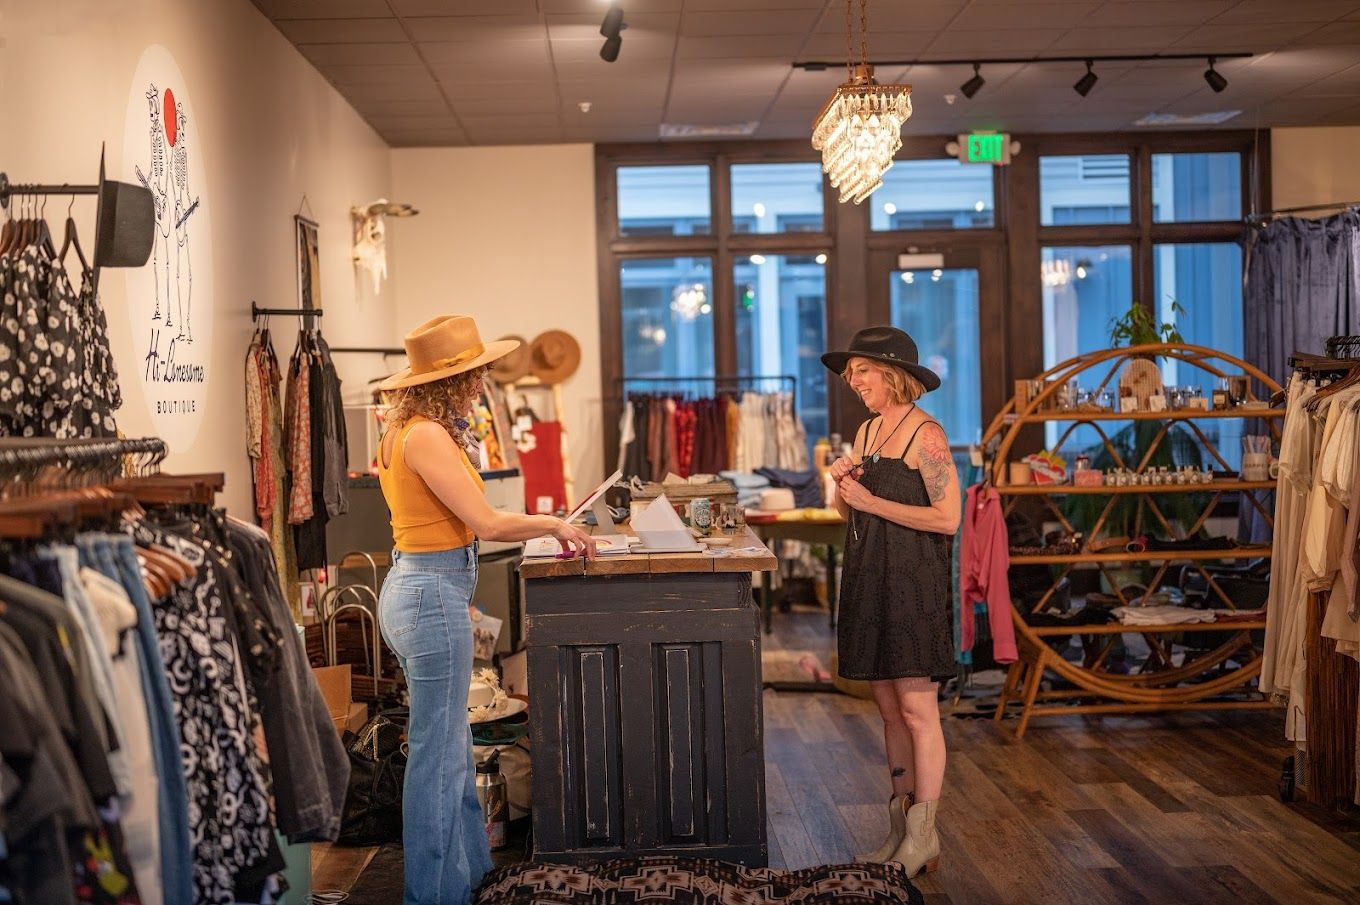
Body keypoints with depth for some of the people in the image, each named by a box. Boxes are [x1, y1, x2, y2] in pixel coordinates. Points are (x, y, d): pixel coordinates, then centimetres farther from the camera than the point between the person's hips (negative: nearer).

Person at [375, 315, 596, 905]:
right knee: (438, 754, 1)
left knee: (449, 746, 19)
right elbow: (486, 523, -18)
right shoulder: (427, 436, -18)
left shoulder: (407, 430, 12)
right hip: (434, 596, -10)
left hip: (415, 587, 10)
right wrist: (553, 524, -3)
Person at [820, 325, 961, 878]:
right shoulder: (867, 431, 14)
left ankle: (923, 836, 1)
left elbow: (947, 518, -16)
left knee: (917, 709, -5)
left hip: (912, 582, -8)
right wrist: (842, 487, -2)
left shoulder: (925, 434, -10)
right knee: (889, 708, 11)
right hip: (868, 580, 8)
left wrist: (871, 501, -15)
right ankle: (901, 829, 17)